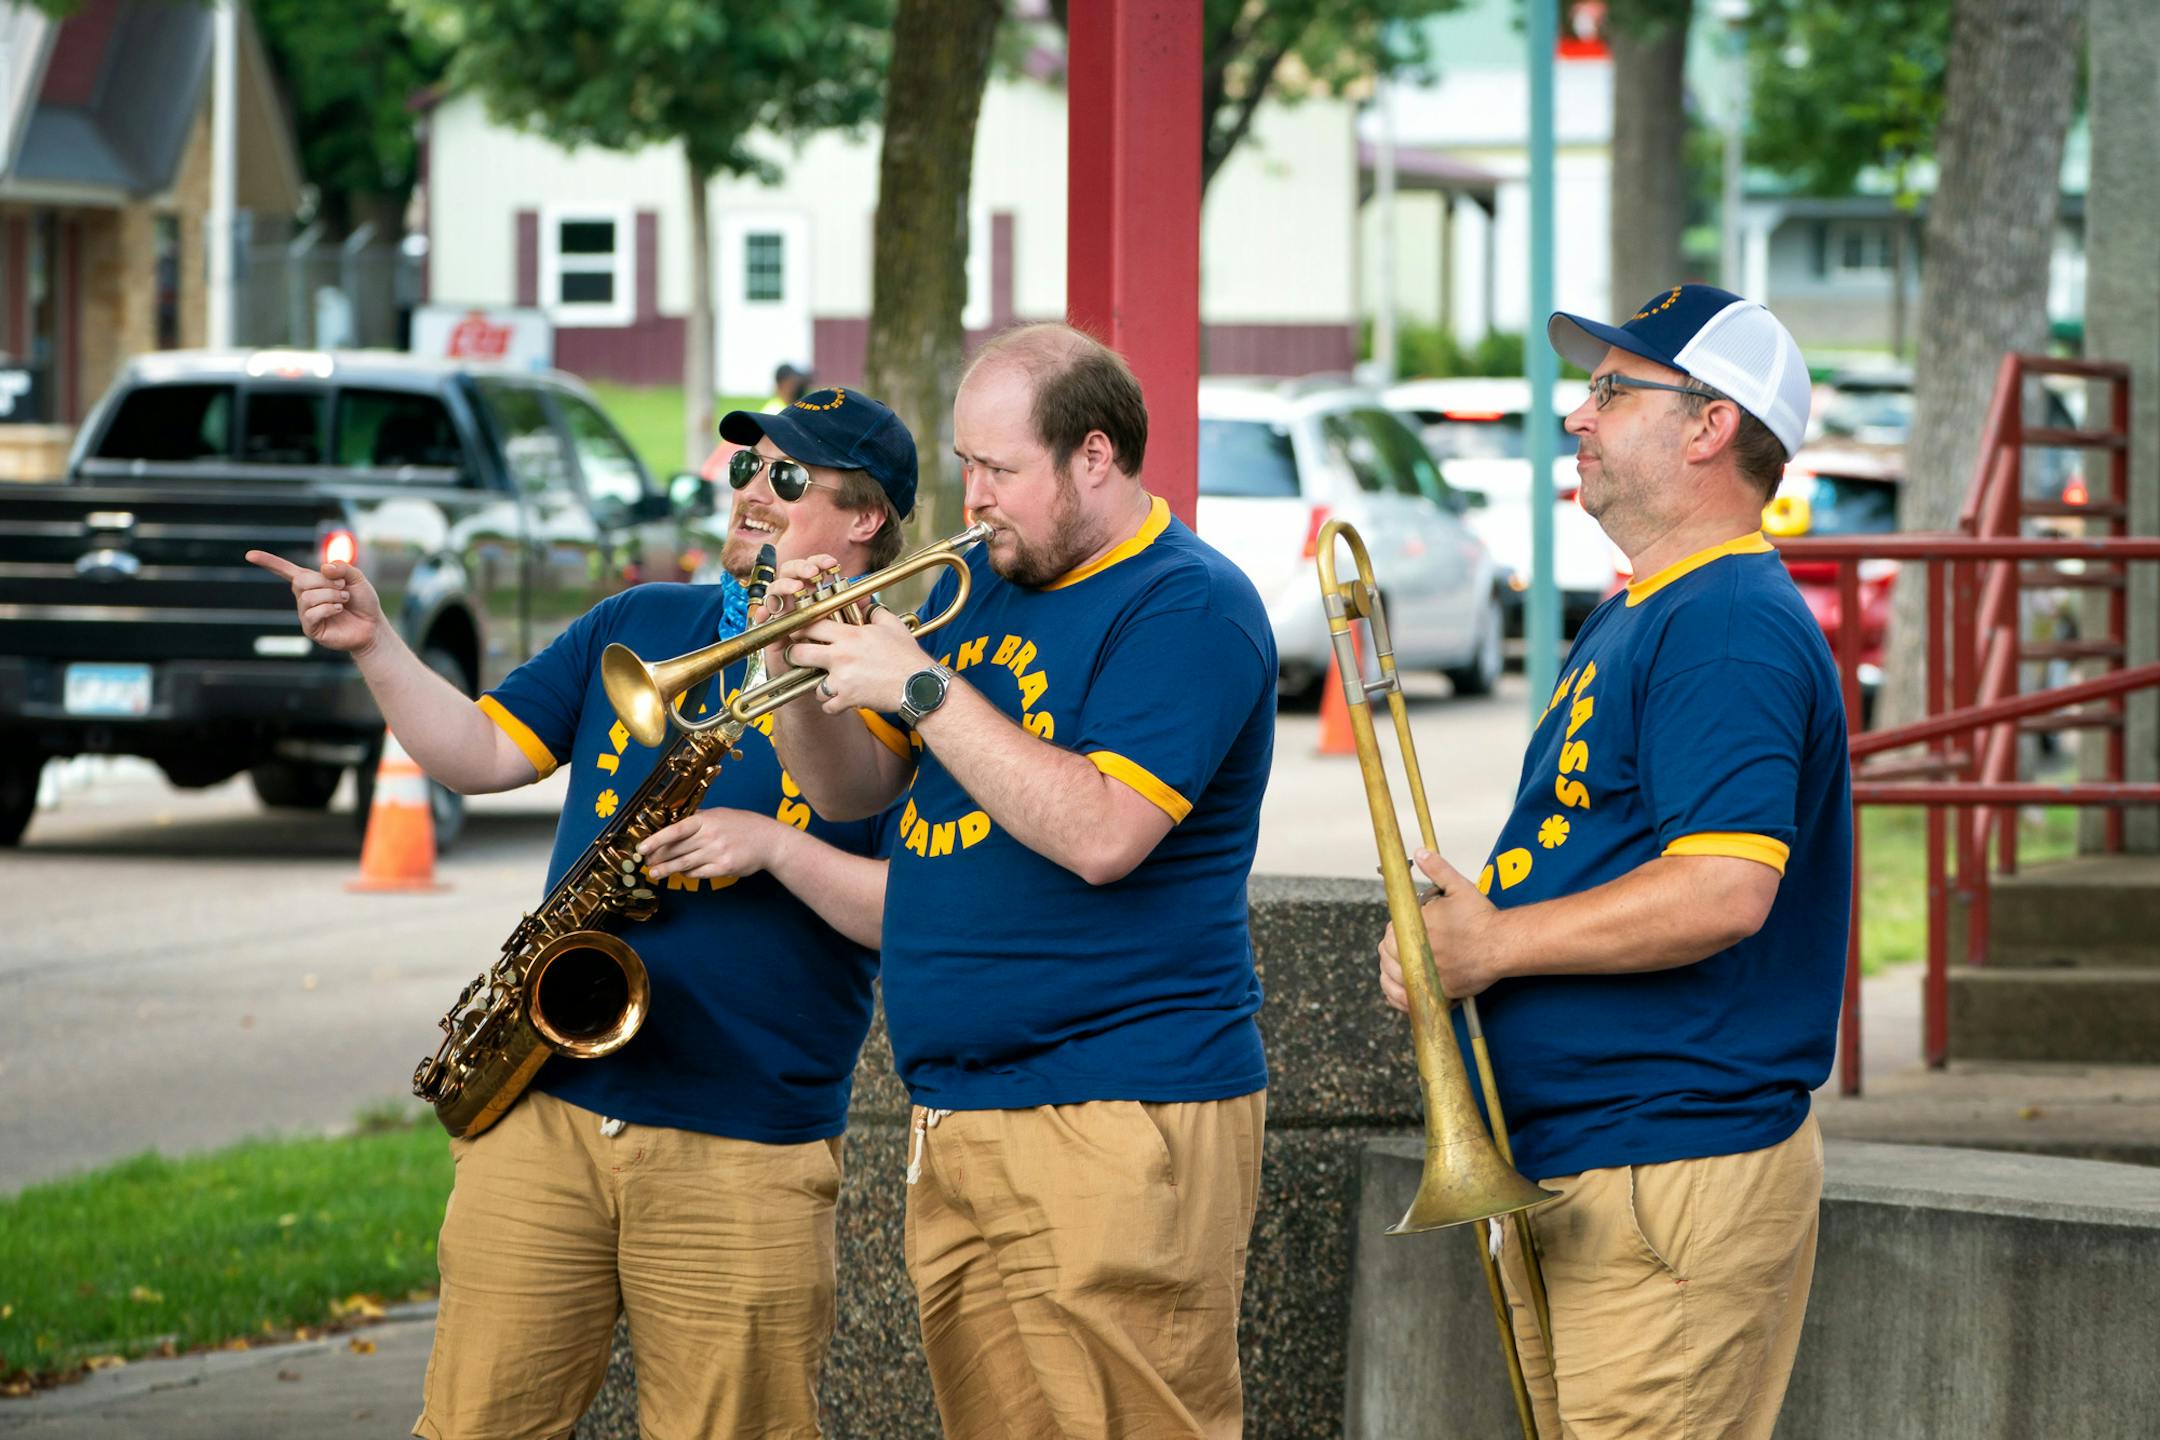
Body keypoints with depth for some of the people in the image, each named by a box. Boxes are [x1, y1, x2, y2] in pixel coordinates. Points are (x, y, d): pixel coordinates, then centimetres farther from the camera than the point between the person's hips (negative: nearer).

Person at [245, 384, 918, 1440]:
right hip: (545, 1112, 4)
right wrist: (375, 646, 1)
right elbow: (481, 753, 14)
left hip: (746, 1154, -4)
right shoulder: (639, 626, 16)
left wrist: (775, 846, -19)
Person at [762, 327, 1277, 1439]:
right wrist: (810, 669, -1)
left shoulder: (1188, 606, -9)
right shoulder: (979, 588, 17)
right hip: (952, 1126, 8)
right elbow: (851, 792, 19)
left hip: (1112, 1125, -8)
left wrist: (921, 687, -18)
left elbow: (1100, 835, -22)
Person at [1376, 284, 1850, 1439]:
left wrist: (1495, 942, -18)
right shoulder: (1632, 618, 20)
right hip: (1566, 1176, 11)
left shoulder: (1732, 626, -15)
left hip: (1674, 1175, -11)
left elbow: (1725, 889, -26)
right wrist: (1457, 927, 7)